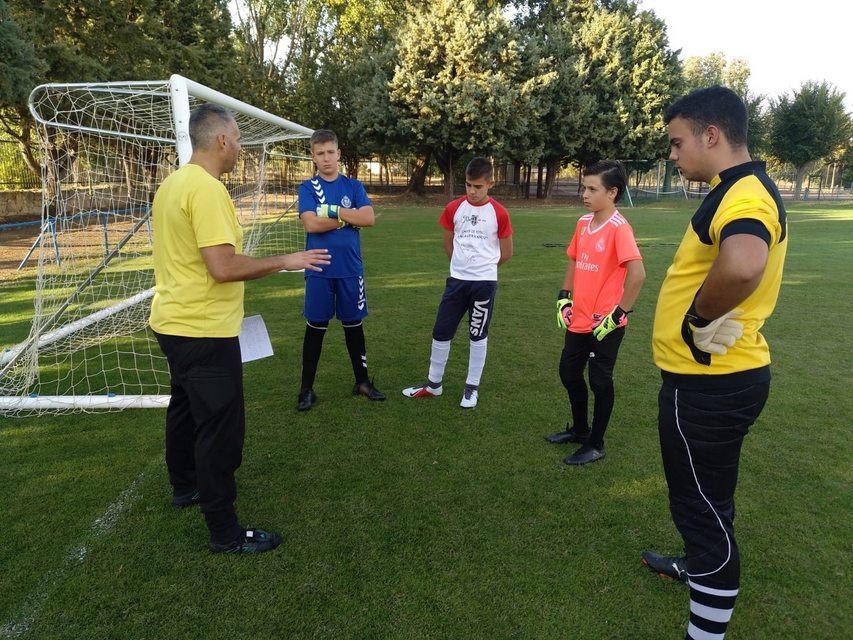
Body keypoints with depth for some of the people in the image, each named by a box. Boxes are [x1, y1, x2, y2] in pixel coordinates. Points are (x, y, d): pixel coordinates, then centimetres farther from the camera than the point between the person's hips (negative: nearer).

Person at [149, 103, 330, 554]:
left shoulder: (173, 183, 9)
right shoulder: (207, 188, -20)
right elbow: (223, 266, -28)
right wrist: (284, 261, -17)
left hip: (175, 322, 10)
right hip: (205, 330, -10)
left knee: (186, 408, 25)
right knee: (220, 428, -1)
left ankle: (185, 487, 45)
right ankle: (225, 533, 11)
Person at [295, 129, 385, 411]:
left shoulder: (354, 186, 6)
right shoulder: (307, 188, 1)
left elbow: (369, 218, -8)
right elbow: (311, 224, -14)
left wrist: (332, 211, -12)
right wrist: (348, 217, -8)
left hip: (351, 269, 2)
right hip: (319, 270, -2)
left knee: (354, 324, 12)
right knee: (315, 327, 5)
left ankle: (362, 381, 25)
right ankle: (307, 388, 16)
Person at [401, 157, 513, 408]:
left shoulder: (499, 213, -8)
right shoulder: (454, 208, 0)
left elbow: (506, 252, 2)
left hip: (484, 282, -3)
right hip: (457, 280, 3)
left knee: (478, 335, 7)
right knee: (441, 331, 7)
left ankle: (472, 387, 21)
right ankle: (433, 383, 23)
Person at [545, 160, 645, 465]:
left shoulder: (619, 228, -18)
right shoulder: (583, 223, 6)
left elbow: (637, 274, -24)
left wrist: (618, 314, -20)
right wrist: (564, 298, 10)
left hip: (605, 324, -8)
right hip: (578, 320, 8)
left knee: (600, 381, 7)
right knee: (569, 373, 17)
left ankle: (596, 445, 24)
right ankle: (580, 429, 39)